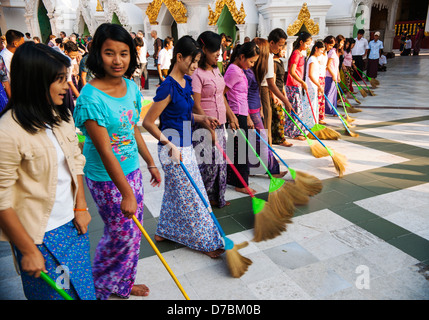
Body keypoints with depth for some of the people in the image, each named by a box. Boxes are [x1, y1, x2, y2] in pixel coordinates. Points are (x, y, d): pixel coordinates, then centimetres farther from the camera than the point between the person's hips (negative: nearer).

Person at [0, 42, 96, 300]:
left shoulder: (63, 116, 0)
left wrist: (81, 207, 7)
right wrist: (29, 251, -12)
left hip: (74, 223, 6)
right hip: (39, 235, -6)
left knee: (84, 288, 20)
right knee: (55, 293, 15)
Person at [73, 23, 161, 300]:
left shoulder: (131, 87, 0)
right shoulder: (91, 97, -22)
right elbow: (104, 151, -23)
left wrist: (151, 163, 15)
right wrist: (126, 193, -21)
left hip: (132, 170, 7)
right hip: (106, 178, -7)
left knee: (134, 230, 16)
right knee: (122, 233, 7)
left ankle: (123, 284, 41)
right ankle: (99, 286, 37)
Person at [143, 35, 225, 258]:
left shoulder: (186, 82, 7)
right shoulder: (168, 87, -19)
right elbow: (148, 122, -17)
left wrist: (202, 118, 3)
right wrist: (170, 145, -24)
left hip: (185, 146, 9)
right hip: (173, 149, -9)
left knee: (175, 192, 20)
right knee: (191, 196, 3)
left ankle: (164, 231, 38)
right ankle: (204, 241, 19)